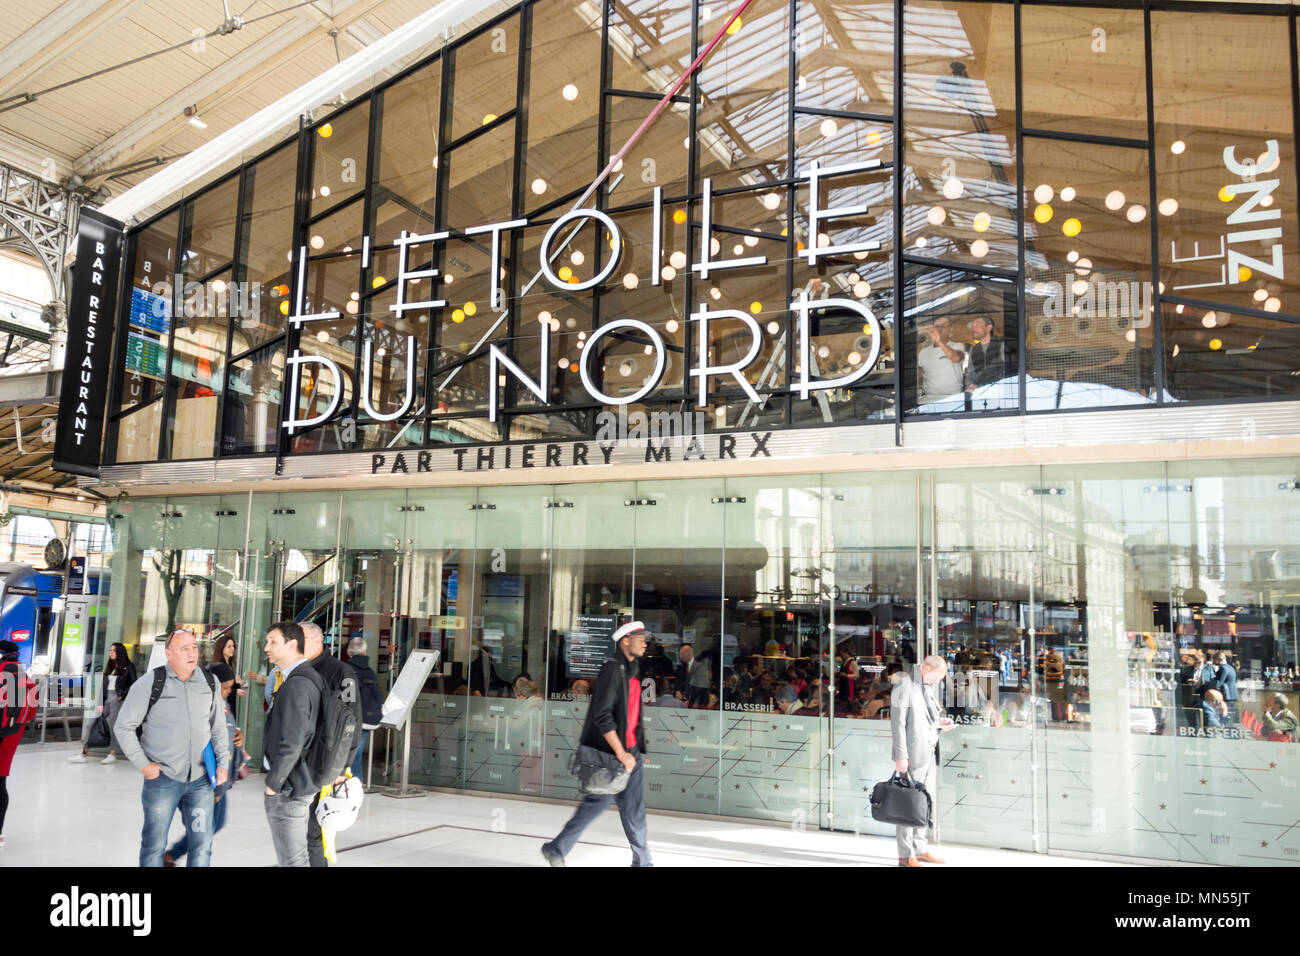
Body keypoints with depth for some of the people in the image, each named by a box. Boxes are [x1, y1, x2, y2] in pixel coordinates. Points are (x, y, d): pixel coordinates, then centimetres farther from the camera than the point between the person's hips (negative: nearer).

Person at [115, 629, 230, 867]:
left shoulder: (209, 682, 4)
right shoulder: (150, 684, -8)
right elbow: (124, 726, -3)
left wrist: (223, 763, 6)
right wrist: (143, 765, -7)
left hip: (200, 779, 3)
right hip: (162, 777, -3)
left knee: (202, 845, 6)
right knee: (154, 846, 9)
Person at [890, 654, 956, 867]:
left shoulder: (927, 687, 14)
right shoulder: (904, 686, -13)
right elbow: (898, 722, -16)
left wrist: (939, 723, 5)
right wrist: (901, 756, -20)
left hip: (928, 752, 9)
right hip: (913, 753, -9)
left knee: (926, 801, 14)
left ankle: (921, 849, 26)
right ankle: (906, 856, 3)